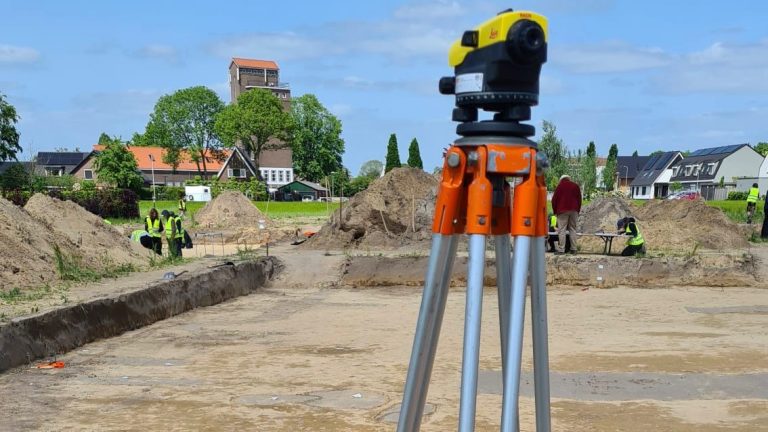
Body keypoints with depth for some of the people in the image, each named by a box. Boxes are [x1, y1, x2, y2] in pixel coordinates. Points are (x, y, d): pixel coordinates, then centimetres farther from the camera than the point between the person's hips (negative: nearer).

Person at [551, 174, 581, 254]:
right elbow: (579, 199, 14)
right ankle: (573, 249, 5)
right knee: (573, 229, 8)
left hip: (563, 211, -4)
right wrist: (577, 210, 18)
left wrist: (555, 211, 11)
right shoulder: (575, 186, 14)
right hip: (574, 211, 4)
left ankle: (561, 249, -11)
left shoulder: (560, 186, 4)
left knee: (562, 230, -6)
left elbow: (554, 199, 2)